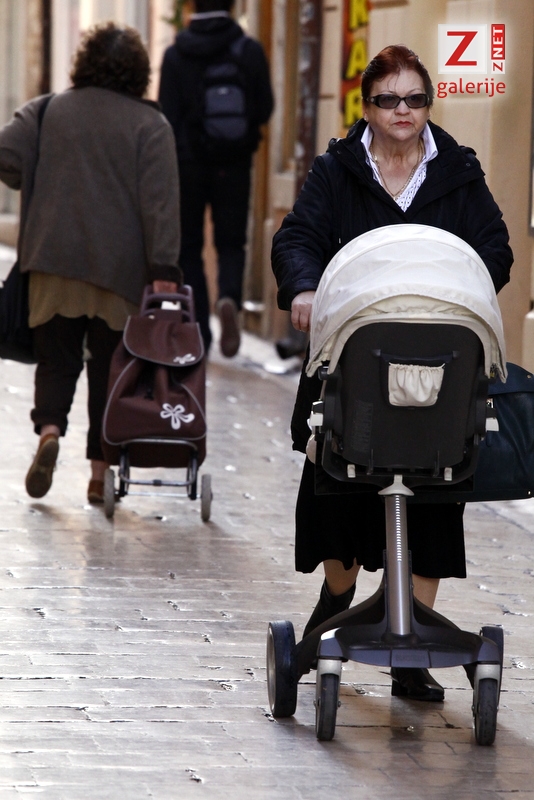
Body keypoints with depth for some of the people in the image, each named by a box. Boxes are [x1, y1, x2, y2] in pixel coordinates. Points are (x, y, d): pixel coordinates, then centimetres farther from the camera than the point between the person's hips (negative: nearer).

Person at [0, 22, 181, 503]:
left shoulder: (47, 111, 6)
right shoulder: (150, 124, -1)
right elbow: (160, 201, -9)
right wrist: (164, 269, -12)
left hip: (54, 263, 1)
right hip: (121, 268, -1)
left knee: (56, 359, 9)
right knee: (110, 367, 7)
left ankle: (49, 430, -19)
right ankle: (101, 472, 6)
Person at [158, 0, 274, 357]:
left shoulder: (175, 55, -4)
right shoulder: (250, 51, -3)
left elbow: (168, 118, -6)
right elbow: (264, 109, -1)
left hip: (189, 162, 0)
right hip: (234, 164, 1)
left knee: (189, 247, 10)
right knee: (231, 243, 9)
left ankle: (198, 331, 8)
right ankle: (230, 298, -22)